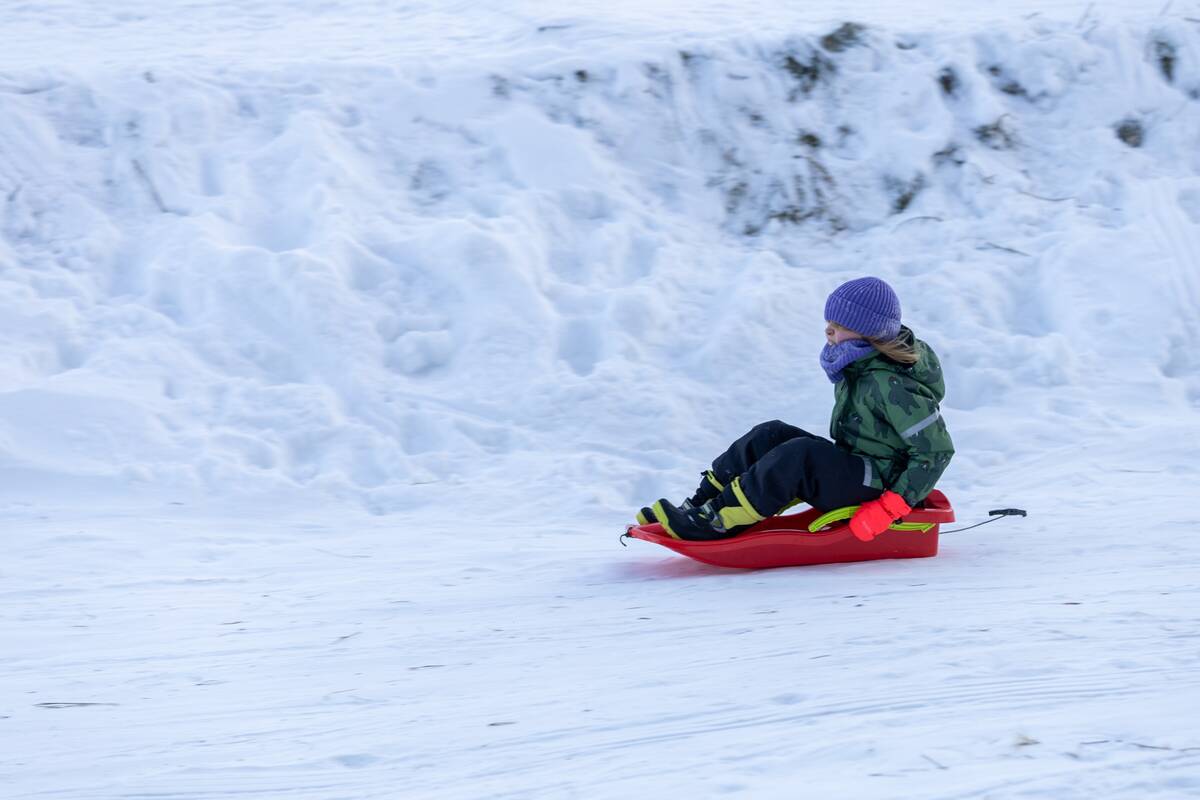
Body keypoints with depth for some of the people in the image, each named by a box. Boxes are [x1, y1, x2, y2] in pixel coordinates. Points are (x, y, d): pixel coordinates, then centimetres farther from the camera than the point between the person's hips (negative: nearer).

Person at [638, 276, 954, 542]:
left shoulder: (891, 385, -23)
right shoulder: (858, 366, 6)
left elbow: (936, 449, -23)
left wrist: (891, 508, -26)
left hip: (878, 486, -10)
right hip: (852, 472, 10)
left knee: (799, 455, -30)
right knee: (771, 435, -4)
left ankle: (716, 523, -26)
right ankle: (697, 506, -7)